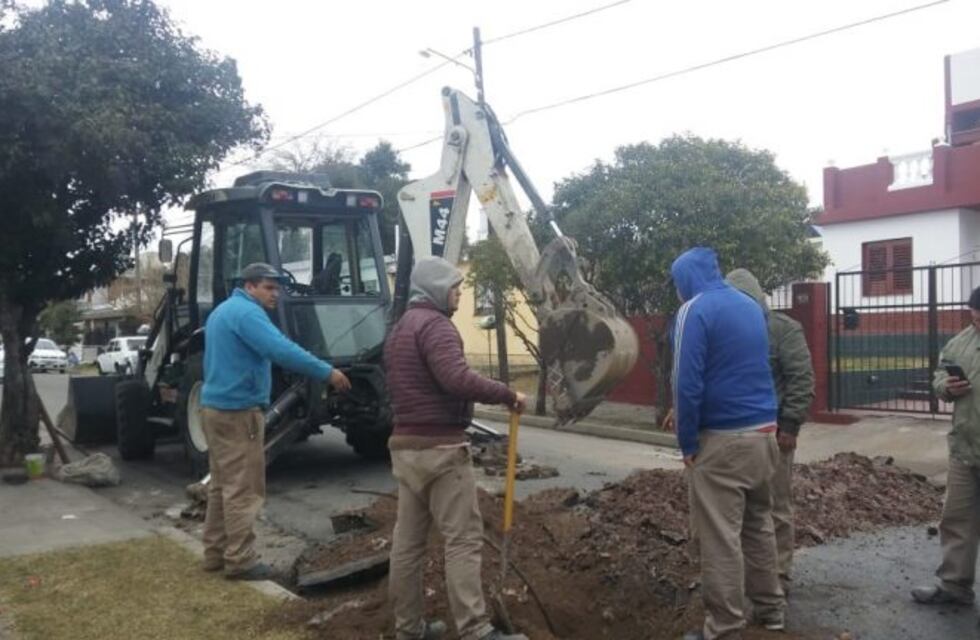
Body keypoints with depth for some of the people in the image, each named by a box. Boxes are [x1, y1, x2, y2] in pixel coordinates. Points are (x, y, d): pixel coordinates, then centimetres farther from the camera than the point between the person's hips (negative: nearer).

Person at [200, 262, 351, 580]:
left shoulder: (223, 310, 18)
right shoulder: (246, 312, -16)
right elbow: (282, 350, -30)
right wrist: (327, 372, -27)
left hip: (215, 407, 11)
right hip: (237, 411, -11)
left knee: (223, 485, 16)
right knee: (243, 489, -4)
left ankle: (215, 553, 24)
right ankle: (240, 561, 2)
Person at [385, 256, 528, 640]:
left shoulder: (399, 329, 19)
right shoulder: (434, 324, -13)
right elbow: (458, 379, -27)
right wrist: (506, 394, -17)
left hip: (405, 444, 10)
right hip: (440, 448, -10)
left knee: (408, 539, 11)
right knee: (463, 540, -5)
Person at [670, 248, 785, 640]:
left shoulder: (695, 310, -11)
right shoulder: (752, 306, 13)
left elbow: (688, 382, -18)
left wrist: (687, 442, -9)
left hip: (723, 439, -8)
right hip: (763, 433, 8)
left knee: (720, 538, 0)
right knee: (759, 525, 20)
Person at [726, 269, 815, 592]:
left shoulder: (783, 328, -4)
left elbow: (801, 379, -10)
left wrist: (790, 425, -15)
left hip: (772, 431, -5)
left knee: (776, 505, 3)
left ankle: (779, 574, 13)